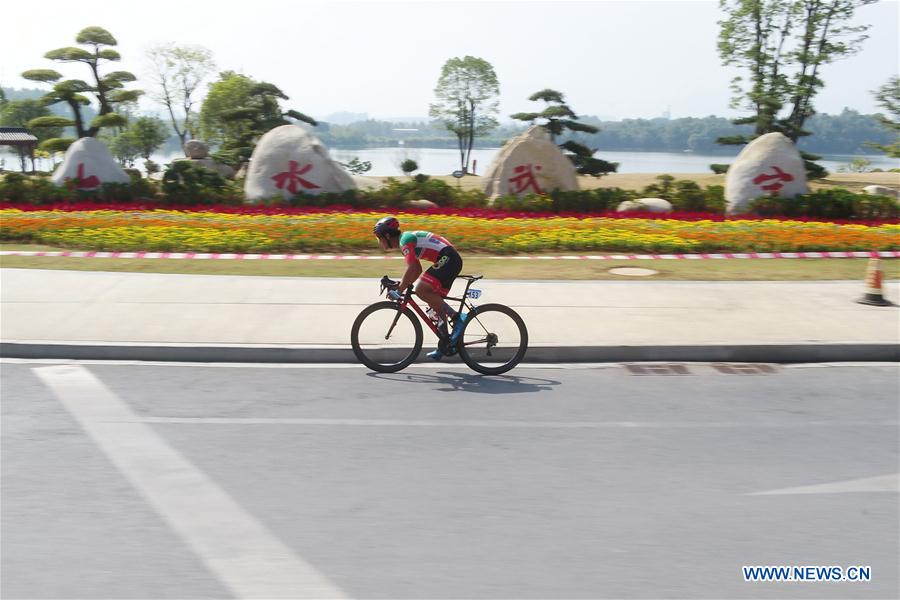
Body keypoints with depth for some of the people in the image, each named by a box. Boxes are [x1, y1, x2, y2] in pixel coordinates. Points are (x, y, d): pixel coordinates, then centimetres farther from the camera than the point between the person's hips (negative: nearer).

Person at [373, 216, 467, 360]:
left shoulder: (405, 240, -9)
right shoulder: (407, 238, 22)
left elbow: (412, 268, -21)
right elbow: (417, 269, 28)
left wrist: (399, 289, -15)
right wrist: (403, 285, 20)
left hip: (447, 259, -10)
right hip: (453, 260, 10)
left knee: (421, 290, -17)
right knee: (435, 302, 11)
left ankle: (457, 317, -15)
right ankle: (445, 345, 14)